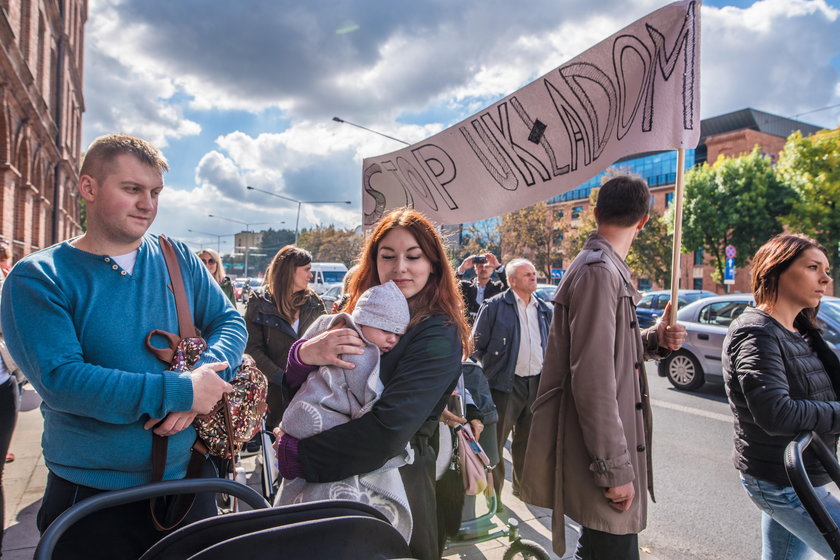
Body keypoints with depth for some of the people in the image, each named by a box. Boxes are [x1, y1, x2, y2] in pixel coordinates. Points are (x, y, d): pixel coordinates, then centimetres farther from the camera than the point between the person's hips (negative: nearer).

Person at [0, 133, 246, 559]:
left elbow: (229, 322, 0)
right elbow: (59, 380, -21)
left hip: (189, 476, 4)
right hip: (92, 498, -3)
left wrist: (205, 375, -21)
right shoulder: (38, 279, -10)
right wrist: (180, 392, -24)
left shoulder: (179, 260, 1)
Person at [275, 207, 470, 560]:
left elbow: (388, 431, -29)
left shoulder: (439, 335, -20)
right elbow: (295, 391, -2)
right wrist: (303, 354, -25)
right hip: (335, 480, 6)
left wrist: (300, 455, -21)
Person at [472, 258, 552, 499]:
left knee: (527, 439, 17)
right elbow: (476, 346, -5)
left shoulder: (544, 309, 11)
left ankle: (523, 486, 35)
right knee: (496, 441, 2)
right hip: (506, 383, -5)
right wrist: (490, 371, -8)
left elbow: (550, 345, 19)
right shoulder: (494, 306, -7)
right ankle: (493, 493, 17)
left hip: (536, 382, 5)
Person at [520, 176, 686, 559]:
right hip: (603, 456, -10)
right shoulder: (599, 271, -19)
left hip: (607, 451, 10)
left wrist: (655, 340, 4)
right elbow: (593, 381, -24)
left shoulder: (606, 268, 13)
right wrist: (616, 469, -21)